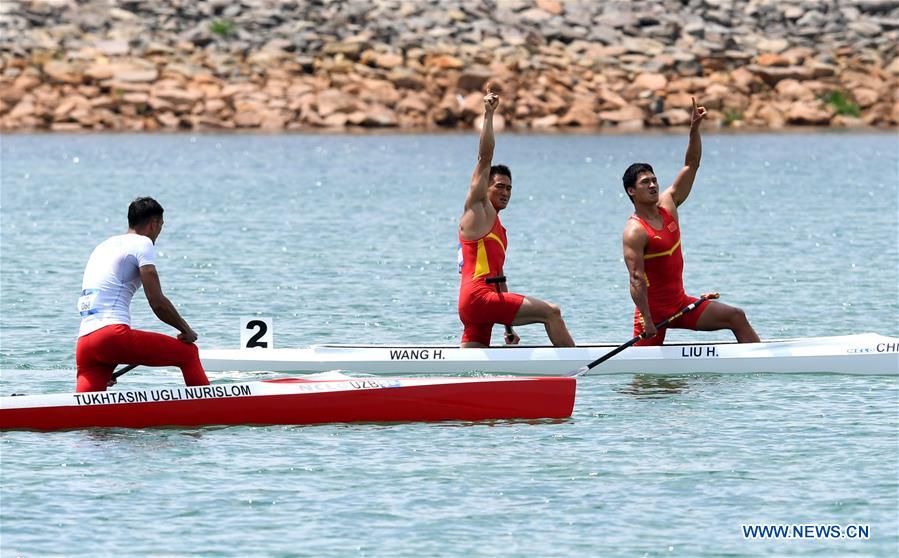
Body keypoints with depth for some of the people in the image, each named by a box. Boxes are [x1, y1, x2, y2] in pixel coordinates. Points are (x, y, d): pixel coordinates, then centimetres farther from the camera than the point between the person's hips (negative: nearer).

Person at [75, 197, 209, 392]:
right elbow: (157, 303, -5)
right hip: (113, 334, -7)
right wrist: (186, 331, 10)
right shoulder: (142, 243, 4)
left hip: (83, 342, 8)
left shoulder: (101, 247, 29)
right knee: (189, 353, 5)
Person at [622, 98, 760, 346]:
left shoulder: (667, 205, 5)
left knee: (736, 317, -1)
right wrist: (647, 322, -28)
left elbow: (691, 165, 6)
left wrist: (694, 129, -7)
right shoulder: (635, 232, -18)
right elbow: (636, 280, -23)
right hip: (653, 309, -8)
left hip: (680, 303, 8)